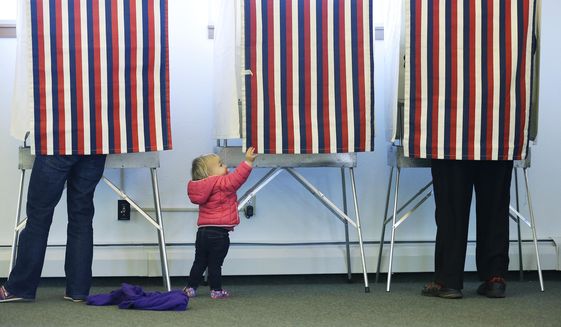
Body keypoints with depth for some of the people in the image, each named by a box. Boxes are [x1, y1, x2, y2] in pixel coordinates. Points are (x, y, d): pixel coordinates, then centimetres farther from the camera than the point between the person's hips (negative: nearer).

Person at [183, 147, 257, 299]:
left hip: (203, 231, 7)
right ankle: (216, 290, 8)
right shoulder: (222, 184, -14)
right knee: (215, 264, 1)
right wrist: (248, 161, -24)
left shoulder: (204, 187, 12)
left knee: (199, 262, 15)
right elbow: (237, 178, -26)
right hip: (219, 233, -7)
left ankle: (191, 288, 18)